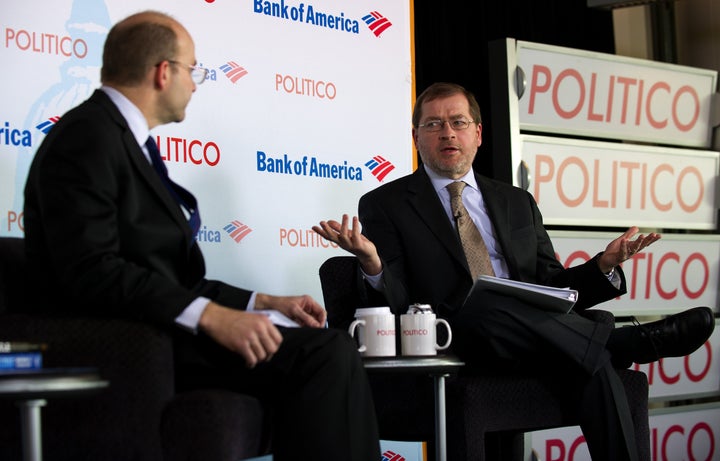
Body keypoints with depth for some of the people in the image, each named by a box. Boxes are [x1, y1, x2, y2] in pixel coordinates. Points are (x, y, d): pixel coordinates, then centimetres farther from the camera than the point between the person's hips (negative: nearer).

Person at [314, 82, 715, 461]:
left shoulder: (517, 202, 24)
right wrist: (373, 266, -24)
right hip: (450, 343, -3)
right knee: (491, 309, -37)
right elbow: (394, 302, -1)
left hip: (535, 340, 4)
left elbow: (551, 290, 23)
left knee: (594, 366, -31)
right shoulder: (384, 205, 9)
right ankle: (626, 342, -21)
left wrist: (604, 265, 3)